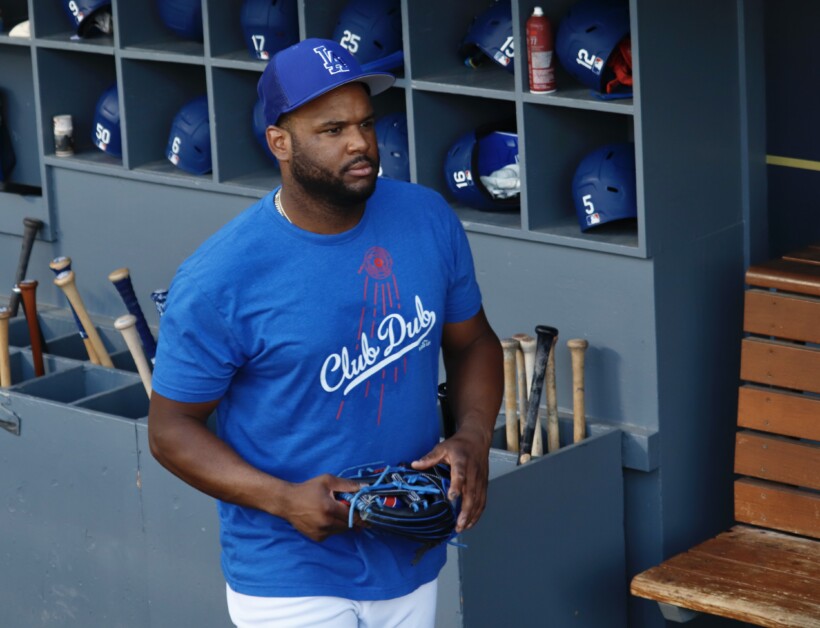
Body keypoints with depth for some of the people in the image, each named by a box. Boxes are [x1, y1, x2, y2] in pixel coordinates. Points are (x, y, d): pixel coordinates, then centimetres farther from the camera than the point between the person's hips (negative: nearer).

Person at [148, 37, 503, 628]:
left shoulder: (428, 220, -3)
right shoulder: (219, 279, -17)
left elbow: (473, 341, 11)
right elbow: (171, 428, -10)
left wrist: (474, 435, -8)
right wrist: (283, 500, -22)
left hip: (411, 560, 5)